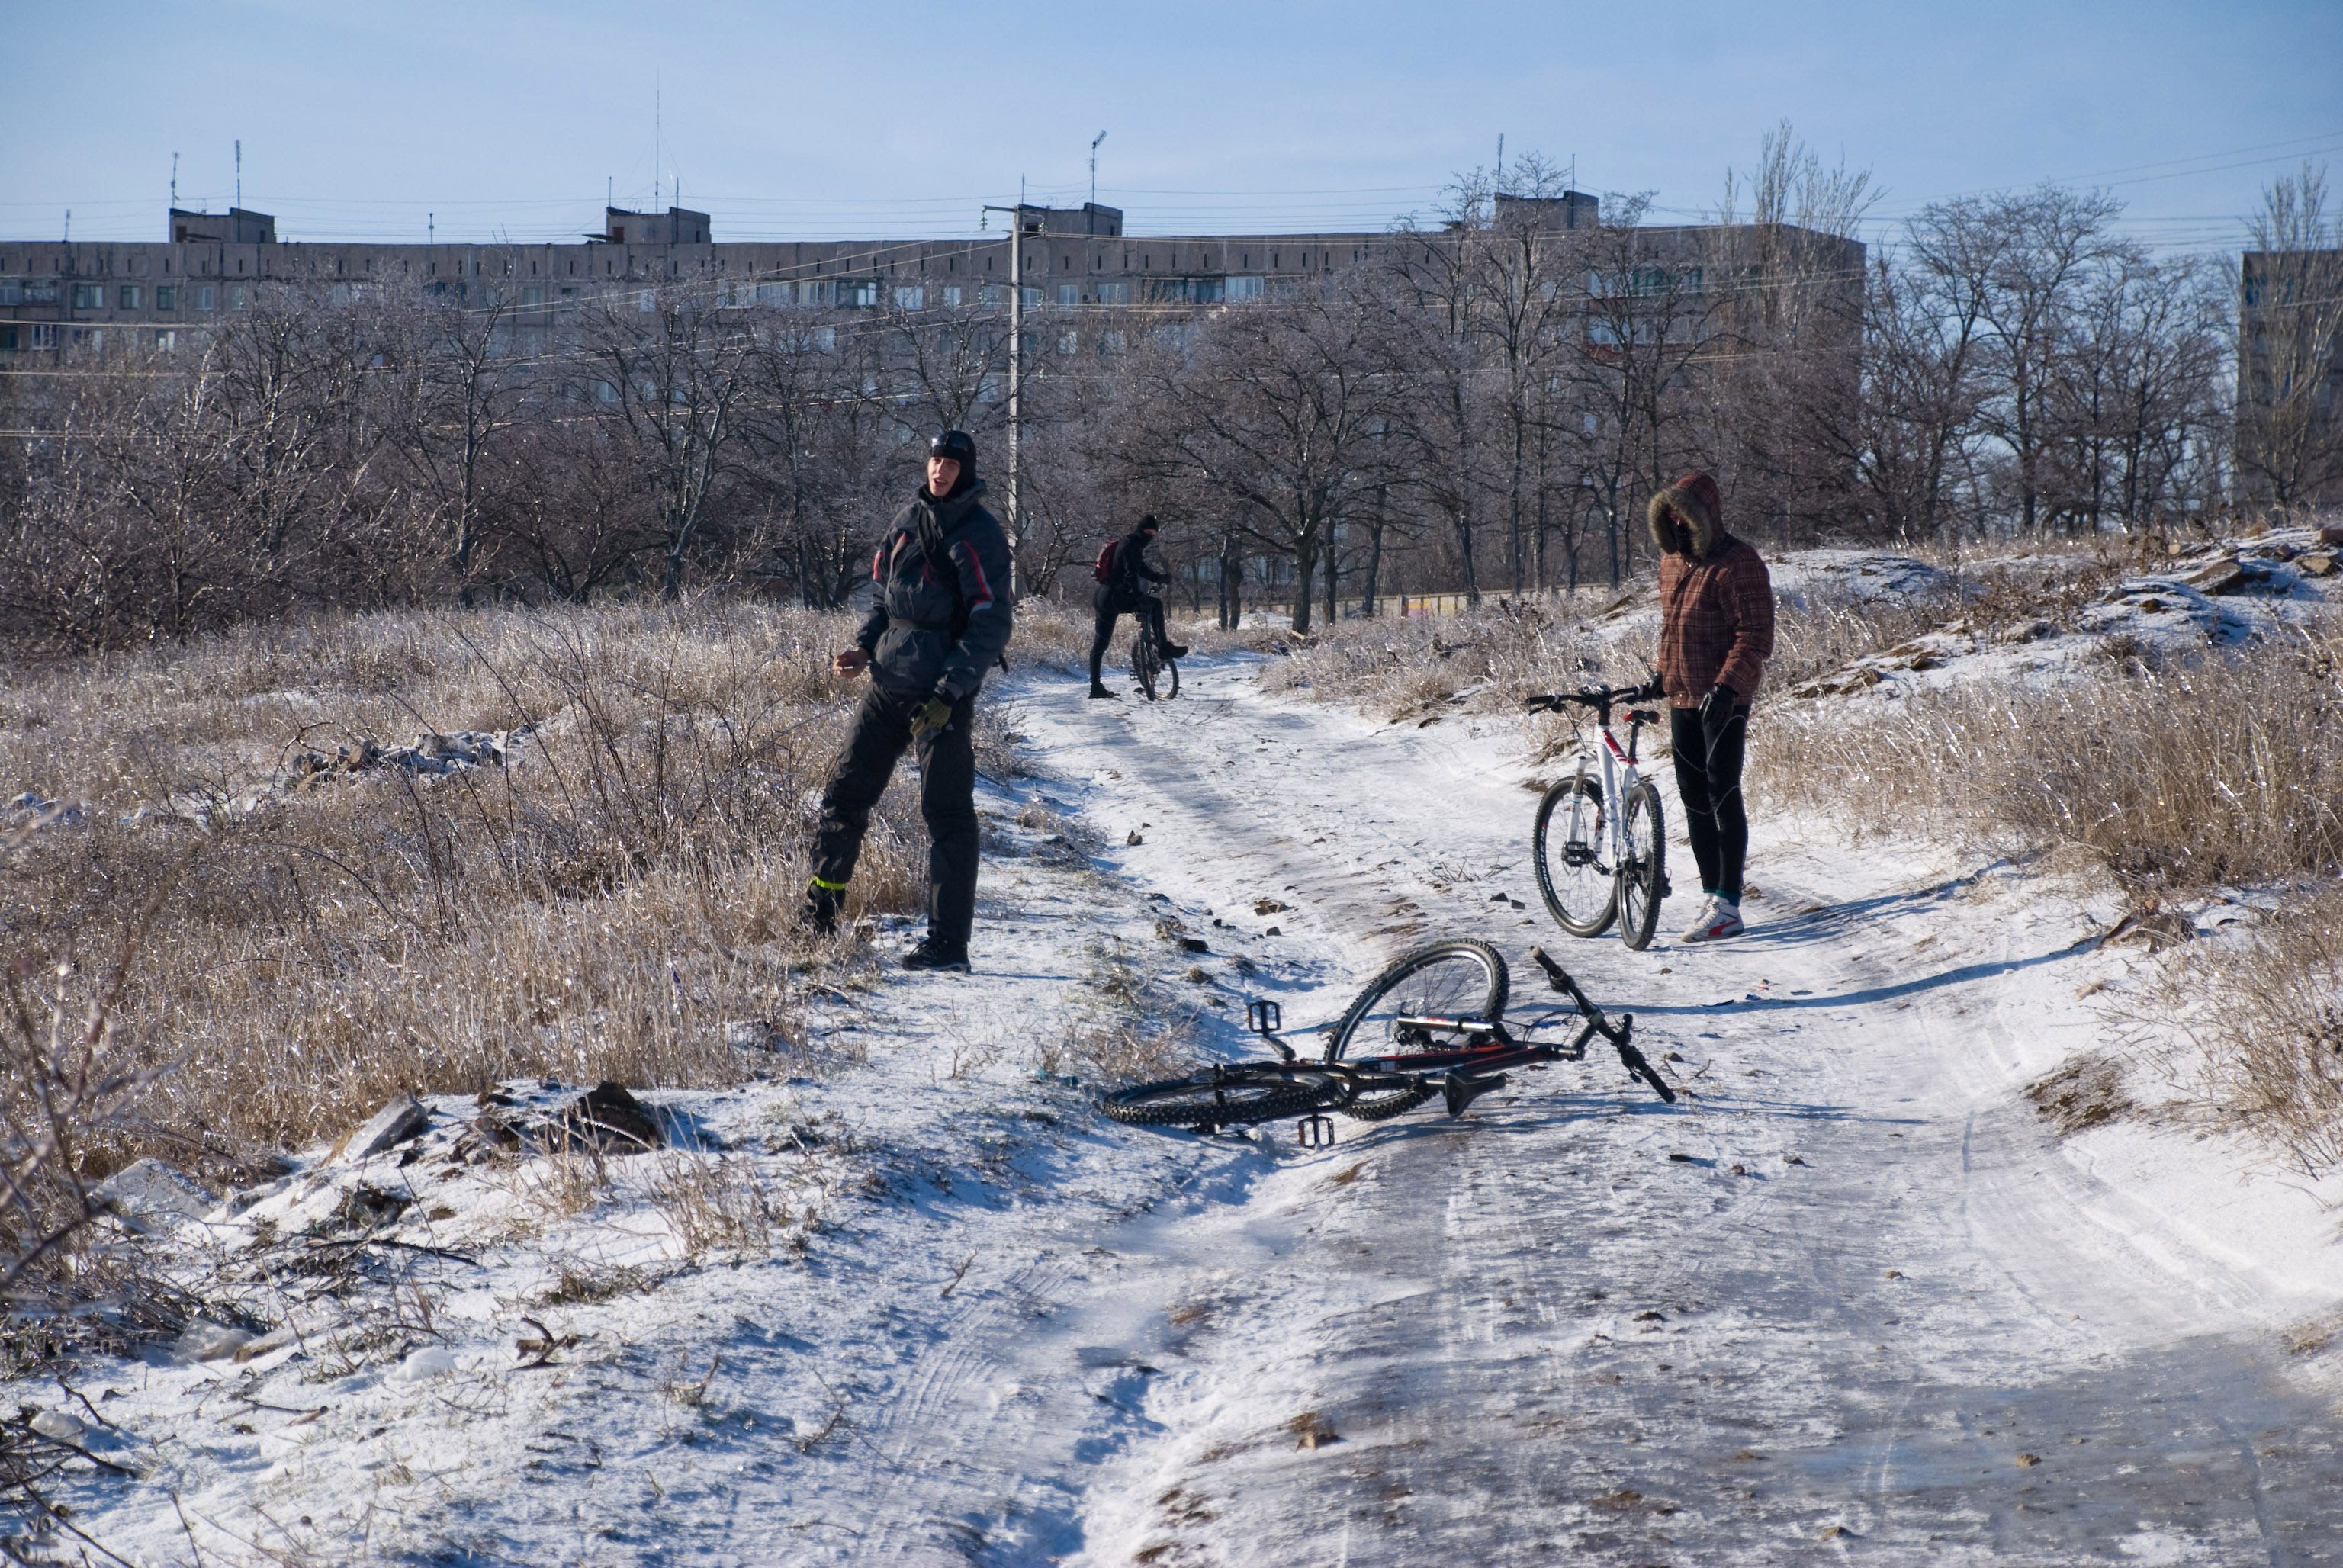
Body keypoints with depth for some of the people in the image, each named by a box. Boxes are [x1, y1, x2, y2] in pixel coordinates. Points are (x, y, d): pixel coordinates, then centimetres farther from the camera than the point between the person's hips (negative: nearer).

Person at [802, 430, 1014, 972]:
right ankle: (820, 910, 25)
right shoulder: (908, 519, 12)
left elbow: (992, 624, -12)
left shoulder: (979, 534, -7)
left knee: (946, 814, -5)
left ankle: (949, 942, -4)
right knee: (845, 792, 9)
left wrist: (950, 691, -19)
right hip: (887, 684, 7)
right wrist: (865, 647, 4)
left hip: (943, 696, -7)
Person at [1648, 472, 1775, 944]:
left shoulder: (1738, 564, -13)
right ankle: (1711, 896, 18)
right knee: (1694, 799, 9)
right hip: (1682, 699, 8)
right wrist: (1663, 677, 24)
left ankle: (1728, 907, -7)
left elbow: (1756, 636, -18)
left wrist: (1727, 685, -27)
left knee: (1722, 795, -9)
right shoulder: (1671, 561, 12)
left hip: (1723, 700, -8)